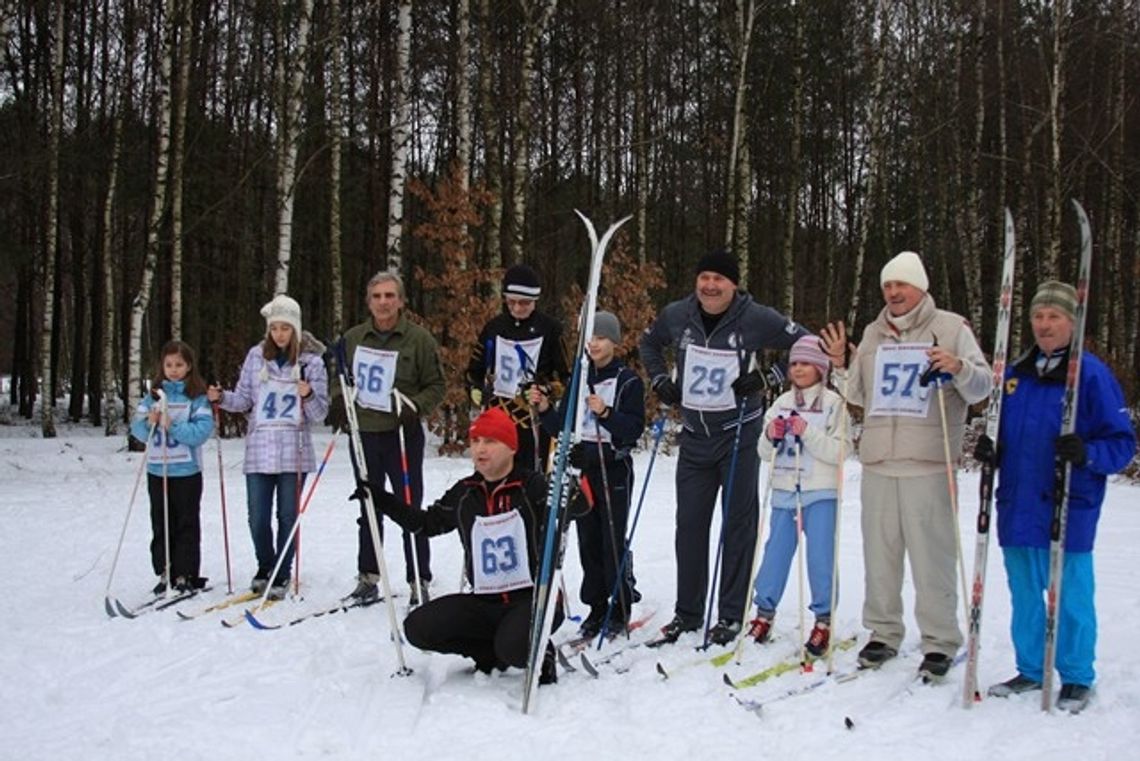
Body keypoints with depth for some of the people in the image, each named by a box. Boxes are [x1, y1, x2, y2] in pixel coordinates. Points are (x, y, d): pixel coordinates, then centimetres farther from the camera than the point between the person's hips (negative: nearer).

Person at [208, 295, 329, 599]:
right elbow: (244, 399, 11)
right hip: (259, 450, 2)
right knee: (258, 517, 5)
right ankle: (265, 567, 28)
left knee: (288, 516, 4)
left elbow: (320, 413, -1)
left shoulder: (311, 361, -1)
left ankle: (282, 575, 19)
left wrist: (308, 396, -21)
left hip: (294, 451, -2)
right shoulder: (256, 355, 6)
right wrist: (222, 398, -7)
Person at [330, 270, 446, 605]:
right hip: (363, 434, 4)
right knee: (369, 510, 13)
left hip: (402, 435, -4)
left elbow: (436, 385, 1)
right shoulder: (352, 338, 7)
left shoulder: (419, 339, -4)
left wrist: (415, 406, -16)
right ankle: (368, 578, 24)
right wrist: (339, 402, 2)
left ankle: (419, 582, 6)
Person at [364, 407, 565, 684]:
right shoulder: (464, 494, 8)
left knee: (513, 649, -34)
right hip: (484, 601, 6)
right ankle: (491, 651, 9)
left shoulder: (533, 487, -7)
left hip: (533, 598, -5)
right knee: (417, 628, -10)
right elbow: (426, 523, 21)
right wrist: (381, 498, 14)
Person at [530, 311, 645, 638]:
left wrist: (606, 413, -27)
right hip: (582, 468, 5)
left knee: (612, 542, -4)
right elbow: (562, 428, 12)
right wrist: (545, 409, -5)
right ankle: (596, 607, 15)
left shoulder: (628, 381, -3)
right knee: (588, 542, 7)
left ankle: (621, 608, 9)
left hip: (614, 470, -5)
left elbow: (635, 428, -12)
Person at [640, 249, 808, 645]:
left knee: (738, 523, 2)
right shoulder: (676, 315, -1)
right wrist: (660, 380, 8)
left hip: (740, 434, -4)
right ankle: (687, 612, 18)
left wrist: (766, 378, -13)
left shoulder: (754, 318, -12)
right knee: (689, 523, 7)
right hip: (694, 435, 4)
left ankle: (732, 615, 10)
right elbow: (649, 342, 20)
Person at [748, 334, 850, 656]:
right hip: (784, 491, 4)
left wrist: (808, 433, -21)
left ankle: (823, 620, 9)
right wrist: (770, 437, -10)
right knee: (776, 552, 8)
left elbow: (838, 452, -11)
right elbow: (765, 453, 11)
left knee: (821, 556, -2)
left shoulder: (833, 403, -2)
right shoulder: (782, 403, 10)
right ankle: (764, 612, 19)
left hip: (820, 493, -4)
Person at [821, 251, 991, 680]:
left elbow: (983, 388, -3)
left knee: (932, 555, -4)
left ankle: (940, 641, 6)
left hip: (927, 466, -5)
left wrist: (959, 368, -21)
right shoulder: (873, 335, 16)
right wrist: (842, 366, 7)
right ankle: (883, 633, 21)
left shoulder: (950, 328, 3)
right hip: (877, 463, 5)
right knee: (879, 552, 9)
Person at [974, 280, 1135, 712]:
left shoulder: (1092, 374, -6)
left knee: (1070, 597, 4)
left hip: (1068, 512, -5)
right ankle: (1030, 670, 30)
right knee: (1024, 595, 15)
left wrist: (1086, 453, -25)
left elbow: (1122, 443, -7)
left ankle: (1077, 679, 19)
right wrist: (990, 451, 0)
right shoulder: (1014, 375, 11)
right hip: (1018, 510, 6)